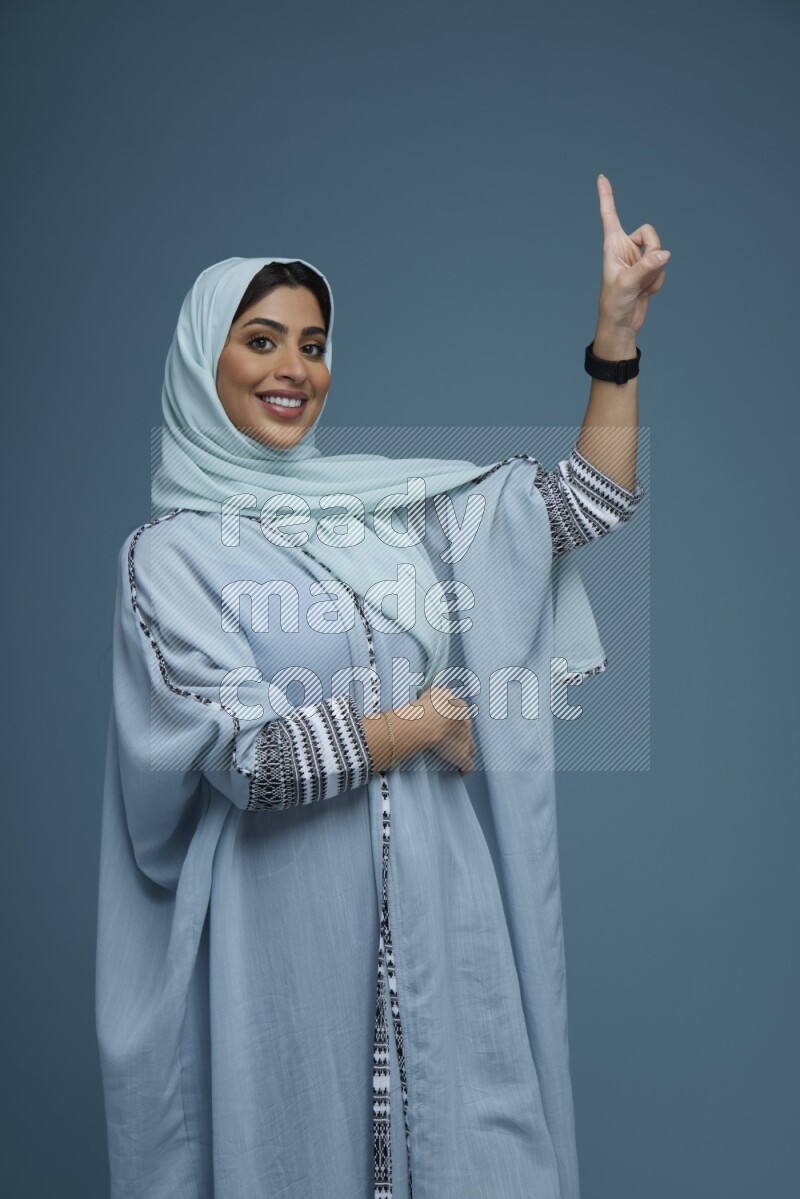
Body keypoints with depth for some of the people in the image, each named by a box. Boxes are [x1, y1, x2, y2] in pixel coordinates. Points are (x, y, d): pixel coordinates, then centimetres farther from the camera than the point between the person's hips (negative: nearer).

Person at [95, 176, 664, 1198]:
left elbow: (585, 502, 5)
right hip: (296, 920, -4)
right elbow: (245, 755, -15)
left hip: (441, 900, 4)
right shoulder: (173, 552, -6)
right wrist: (429, 719, -7)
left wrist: (616, 326, -4)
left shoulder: (387, 501, 5)